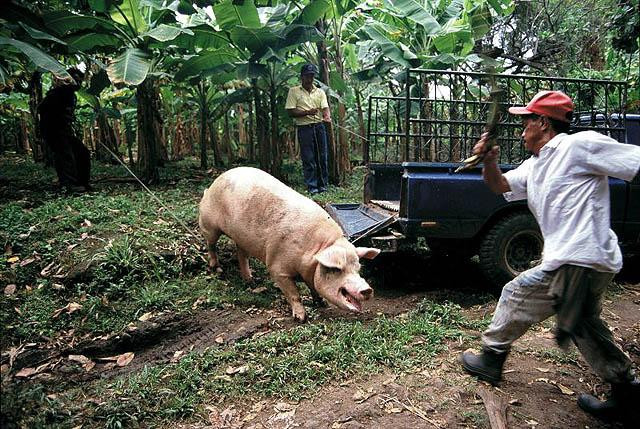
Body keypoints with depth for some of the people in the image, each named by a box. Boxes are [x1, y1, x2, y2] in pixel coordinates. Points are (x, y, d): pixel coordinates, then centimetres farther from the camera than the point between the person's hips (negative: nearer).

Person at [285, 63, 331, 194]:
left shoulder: (320, 92, 13)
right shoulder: (293, 91, 2)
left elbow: (325, 108, 1)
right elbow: (290, 112, -5)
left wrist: (327, 116, -22)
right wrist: (307, 112, -16)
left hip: (319, 127, 4)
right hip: (304, 128, -3)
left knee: (322, 157, 7)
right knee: (308, 159, -2)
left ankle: (323, 184, 18)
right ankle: (311, 186, 7)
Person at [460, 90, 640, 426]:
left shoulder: (580, 145, -10)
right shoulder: (534, 166, 16)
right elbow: (500, 185, 18)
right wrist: (489, 161, -1)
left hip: (576, 262, -10)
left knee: (515, 294, 4)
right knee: (584, 325, 23)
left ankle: (490, 360, 23)